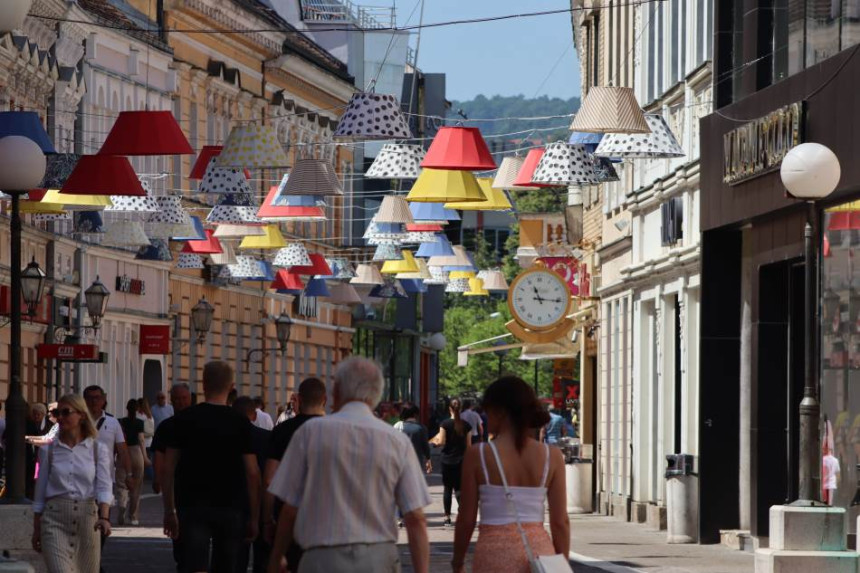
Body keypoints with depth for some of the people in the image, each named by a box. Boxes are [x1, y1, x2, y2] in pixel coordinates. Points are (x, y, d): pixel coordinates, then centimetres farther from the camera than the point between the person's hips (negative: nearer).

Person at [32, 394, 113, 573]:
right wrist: (36, 530, 12)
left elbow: (104, 487, -5)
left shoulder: (98, 450, 5)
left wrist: (104, 517, -22)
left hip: (87, 518, 1)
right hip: (55, 519, -1)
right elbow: (40, 495, 13)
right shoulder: (48, 451, 8)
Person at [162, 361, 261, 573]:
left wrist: (169, 510, 8)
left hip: (193, 507, -1)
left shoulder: (185, 419, 0)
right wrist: (254, 517, 3)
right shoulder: (240, 423, -2)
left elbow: (168, 468, 0)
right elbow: (252, 473, -4)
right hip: (230, 508, 1)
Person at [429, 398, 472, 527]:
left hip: (447, 460, -2)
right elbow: (468, 444, 3)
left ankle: (447, 517, 8)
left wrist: (435, 441, 10)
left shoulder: (445, 424, -9)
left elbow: (441, 442, -11)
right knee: (458, 488, 7)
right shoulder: (466, 425, -1)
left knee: (447, 488, 8)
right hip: (461, 461, 2)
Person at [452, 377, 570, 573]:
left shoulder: (478, 455, -5)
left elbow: (466, 519, -1)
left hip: (495, 552, -3)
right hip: (539, 549, 3)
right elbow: (561, 522, 2)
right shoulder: (552, 456, 2)